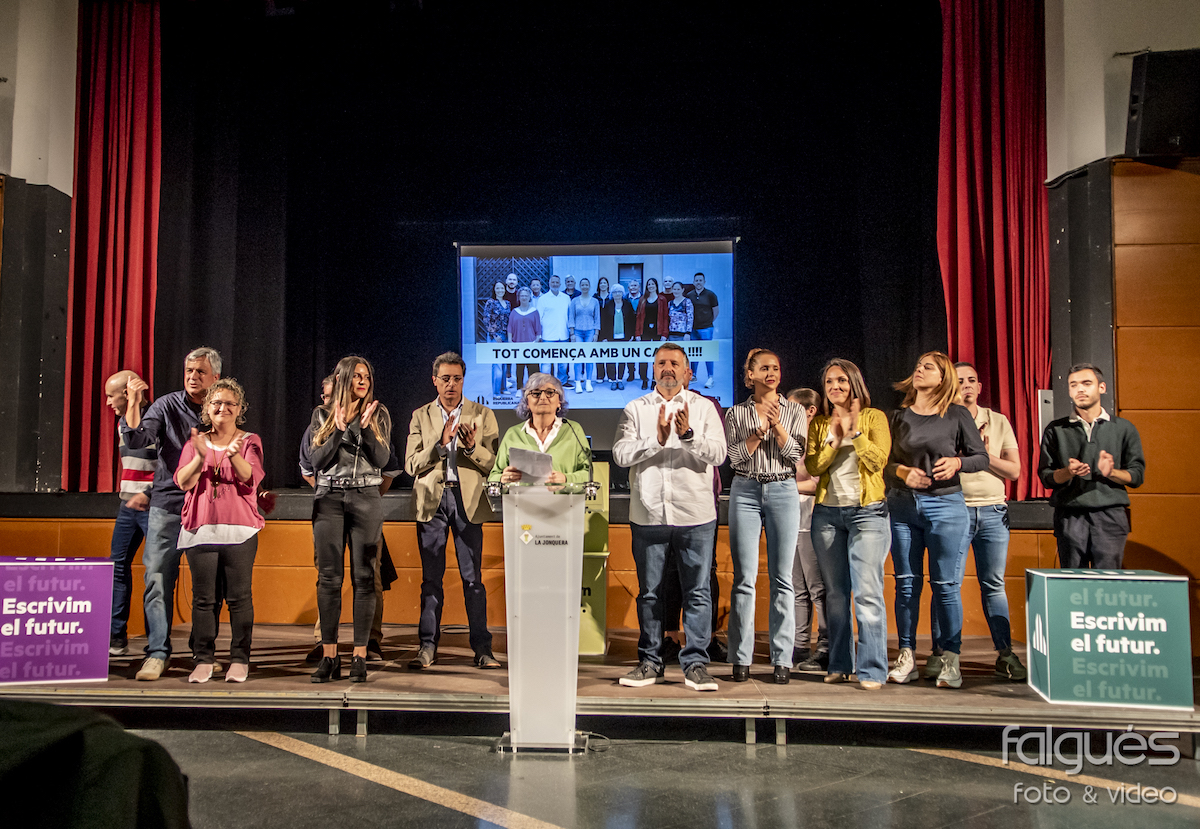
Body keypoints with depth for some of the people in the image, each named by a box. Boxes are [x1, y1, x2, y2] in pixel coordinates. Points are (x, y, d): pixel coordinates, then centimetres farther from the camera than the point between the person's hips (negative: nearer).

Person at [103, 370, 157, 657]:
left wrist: (148, 494, -23)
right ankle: (116, 638, 12)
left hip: (154, 506, -9)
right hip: (128, 505, 9)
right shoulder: (123, 423, 15)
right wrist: (128, 495, 18)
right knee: (118, 564, 6)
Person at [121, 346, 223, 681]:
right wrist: (133, 403, -20)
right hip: (168, 504, -1)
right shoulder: (167, 405, 3)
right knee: (157, 578, -5)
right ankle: (158, 653, 3)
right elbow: (136, 441, -11)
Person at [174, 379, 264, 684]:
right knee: (203, 598, 1)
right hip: (200, 529, 2)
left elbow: (251, 478, -7)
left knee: (239, 597, -3)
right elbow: (183, 482, 2)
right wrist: (200, 457, -16)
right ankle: (203, 660, 7)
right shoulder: (196, 442, 14)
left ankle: (239, 659, 4)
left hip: (239, 530, -2)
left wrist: (234, 455, -26)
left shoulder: (250, 441, 9)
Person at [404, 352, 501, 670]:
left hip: (467, 500, -1)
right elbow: (412, 465, 1)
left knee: (473, 577, 0)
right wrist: (440, 442, -13)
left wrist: (473, 447, -18)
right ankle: (428, 646, 12)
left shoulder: (483, 415, 7)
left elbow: (494, 463, 2)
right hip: (432, 500, 1)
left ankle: (482, 648, 6)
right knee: (431, 578, 4)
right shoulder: (420, 416, 10)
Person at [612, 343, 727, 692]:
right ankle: (650, 662, 19)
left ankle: (696, 664, 9)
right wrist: (657, 439, -16)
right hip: (649, 514, 1)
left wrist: (689, 435, -21)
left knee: (698, 591, 0)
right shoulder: (636, 409, 9)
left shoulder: (703, 407, 7)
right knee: (649, 592, 8)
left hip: (695, 515, -1)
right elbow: (620, 454, -4)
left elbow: (718, 453, -5)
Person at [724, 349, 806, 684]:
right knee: (744, 578, -2)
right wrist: (760, 430, -10)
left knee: (782, 578, 0)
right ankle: (741, 658, 4)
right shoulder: (736, 413, 9)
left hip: (782, 492, 0)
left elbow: (797, 455, -1)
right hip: (745, 492, 0)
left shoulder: (794, 411, 10)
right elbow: (734, 456, -2)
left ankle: (782, 659, 5)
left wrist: (777, 426, -12)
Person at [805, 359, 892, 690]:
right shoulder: (819, 423, 13)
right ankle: (840, 664, 16)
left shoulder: (874, 417, 4)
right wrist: (834, 437, -8)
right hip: (827, 511, 4)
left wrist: (854, 431, -14)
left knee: (867, 591, -11)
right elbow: (812, 466, 2)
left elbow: (879, 460, -8)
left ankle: (872, 669, -7)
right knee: (835, 592, 8)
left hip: (867, 511, -4)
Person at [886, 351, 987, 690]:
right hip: (902, 505, 3)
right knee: (906, 583, 6)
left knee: (945, 584, -2)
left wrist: (956, 463, -16)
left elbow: (982, 458, 3)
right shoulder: (900, 416, 8)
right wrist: (902, 471, -10)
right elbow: (885, 462, 10)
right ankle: (907, 658, 14)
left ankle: (950, 661, 7)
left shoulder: (957, 415, 0)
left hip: (945, 506, -3)